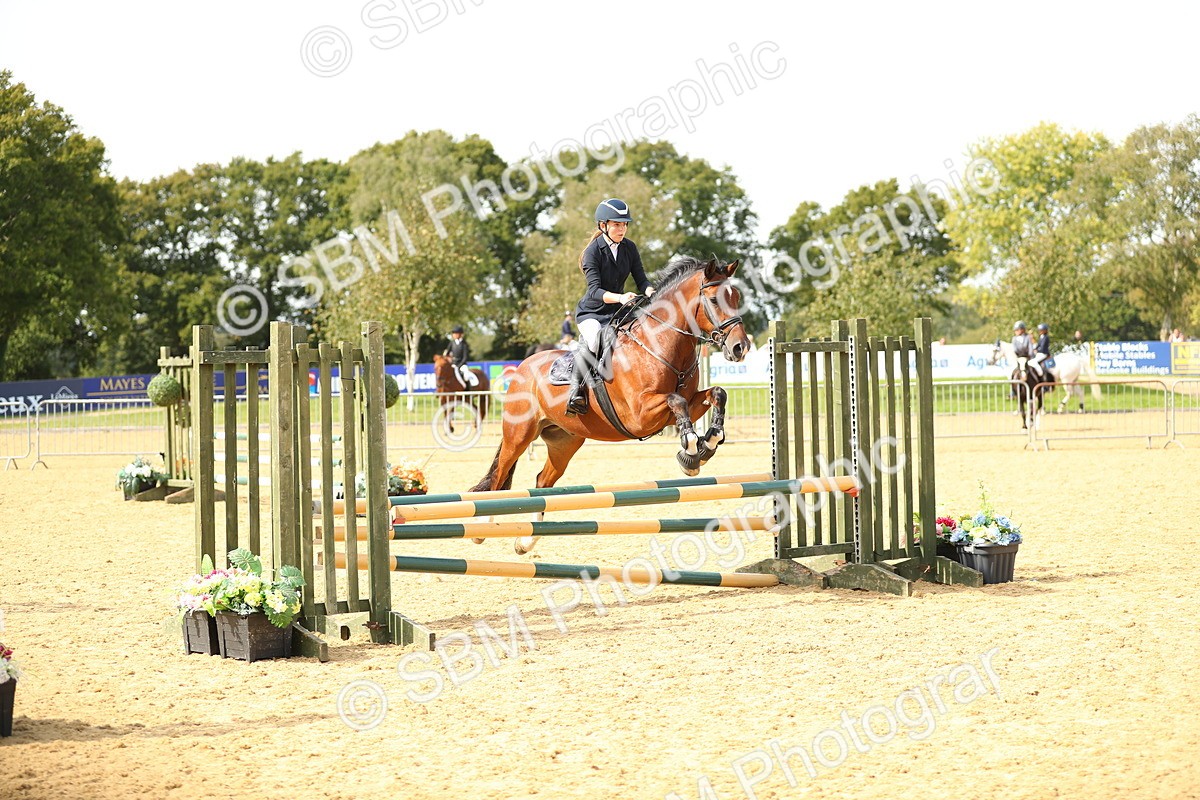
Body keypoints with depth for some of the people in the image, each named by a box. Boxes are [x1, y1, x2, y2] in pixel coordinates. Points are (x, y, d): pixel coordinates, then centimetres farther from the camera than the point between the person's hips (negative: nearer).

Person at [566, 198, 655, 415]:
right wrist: (619, 297, -43)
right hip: (591, 311, -5)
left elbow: (641, 280, 0)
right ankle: (576, 390, -28)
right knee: (594, 341, -35)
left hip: (618, 311, 5)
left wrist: (650, 293, -24)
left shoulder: (629, 248, 2)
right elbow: (595, 290, -25)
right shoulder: (593, 251, -15)